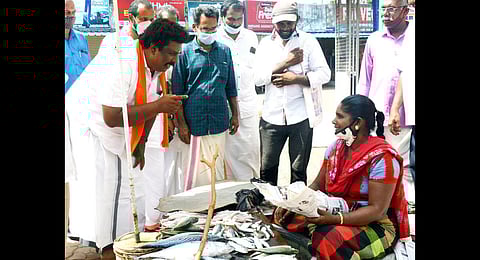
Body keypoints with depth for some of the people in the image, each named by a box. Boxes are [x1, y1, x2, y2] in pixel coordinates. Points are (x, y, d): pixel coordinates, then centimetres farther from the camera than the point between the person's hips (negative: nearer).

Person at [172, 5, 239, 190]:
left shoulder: (224, 51, 9)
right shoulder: (185, 52, -2)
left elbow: (230, 88, 16)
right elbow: (177, 92, -1)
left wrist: (235, 115, 13)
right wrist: (181, 124, -5)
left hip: (219, 123, 3)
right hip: (194, 124, -3)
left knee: (217, 170, 12)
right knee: (194, 171, 3)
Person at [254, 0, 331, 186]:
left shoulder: (308, 41, 1)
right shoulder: (266, 43, 7)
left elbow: (324, 74, -5)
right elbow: (258, 78, -3)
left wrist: (296, 78, -16)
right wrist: (285, 63, -11)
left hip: (300, 116, -2)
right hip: (271, 116, 2)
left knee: (299, 170, 9)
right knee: (267, 168, 9)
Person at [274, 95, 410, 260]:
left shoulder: (381, 158, -19)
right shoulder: (336, 147, 3)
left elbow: (377, 210, -21)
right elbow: (318, 185, 10)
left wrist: (334, 219, -33)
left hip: (375, 225, -7)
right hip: (335, 214, 7)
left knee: (328, 237, -35)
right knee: (287, 217, -11)